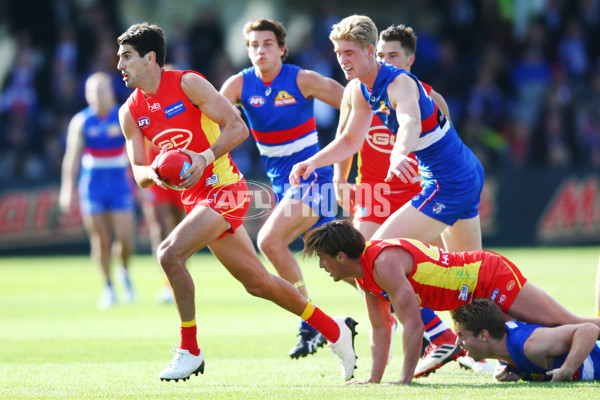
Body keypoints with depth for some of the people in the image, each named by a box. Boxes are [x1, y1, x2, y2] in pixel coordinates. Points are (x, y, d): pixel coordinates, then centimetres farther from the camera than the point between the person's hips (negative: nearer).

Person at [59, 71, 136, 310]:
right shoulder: (80, 122, 1)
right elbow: (72, 157, 2)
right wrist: (68, 189, -3)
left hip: (120, 185, 0)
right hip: (92, 187, 0)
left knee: (125, 238, -7)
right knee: (100, 240, -3)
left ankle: (125, 271, 24)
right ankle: (108, 288, 11)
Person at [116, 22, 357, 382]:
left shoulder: (187, 84, -11)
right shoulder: (131, 112, 8)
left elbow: (238, 127, -13)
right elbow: (138, 172, 7)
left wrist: (206, 157, -27)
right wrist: (154, 174, -16)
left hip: (224, 188, -7)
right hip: (195, 198, 7)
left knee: (169, 254, -25)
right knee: (258, 282, 12)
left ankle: (190, 351, -13)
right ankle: (334, 330, 28)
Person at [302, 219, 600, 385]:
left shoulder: (385, 263, -27)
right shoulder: (365, 273, 3)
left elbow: (413, 324, -30)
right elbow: (380, 331, 8)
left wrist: (405, 380, -27)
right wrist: (374, 380, 1)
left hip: (491, 277, -9)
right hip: (477, 296, 9)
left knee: (571, 325, -9)